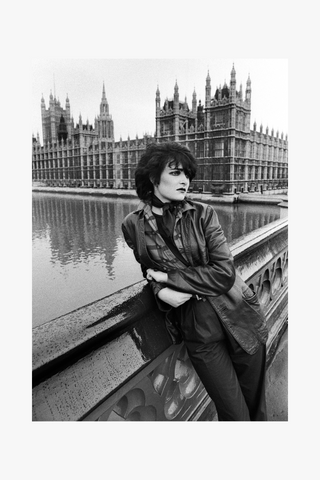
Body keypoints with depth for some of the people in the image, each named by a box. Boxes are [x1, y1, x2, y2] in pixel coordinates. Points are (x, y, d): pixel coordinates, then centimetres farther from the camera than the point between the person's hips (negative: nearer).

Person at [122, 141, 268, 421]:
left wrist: (169, 277, -14)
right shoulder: (134, 226, -2)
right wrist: (161, 290, -11)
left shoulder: (203, 214, -4)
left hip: (240, 319, 1)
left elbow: (224, 273, -12)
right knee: (235, 415, 9)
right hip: (197, 332, 0)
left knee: (256, 406, 18)